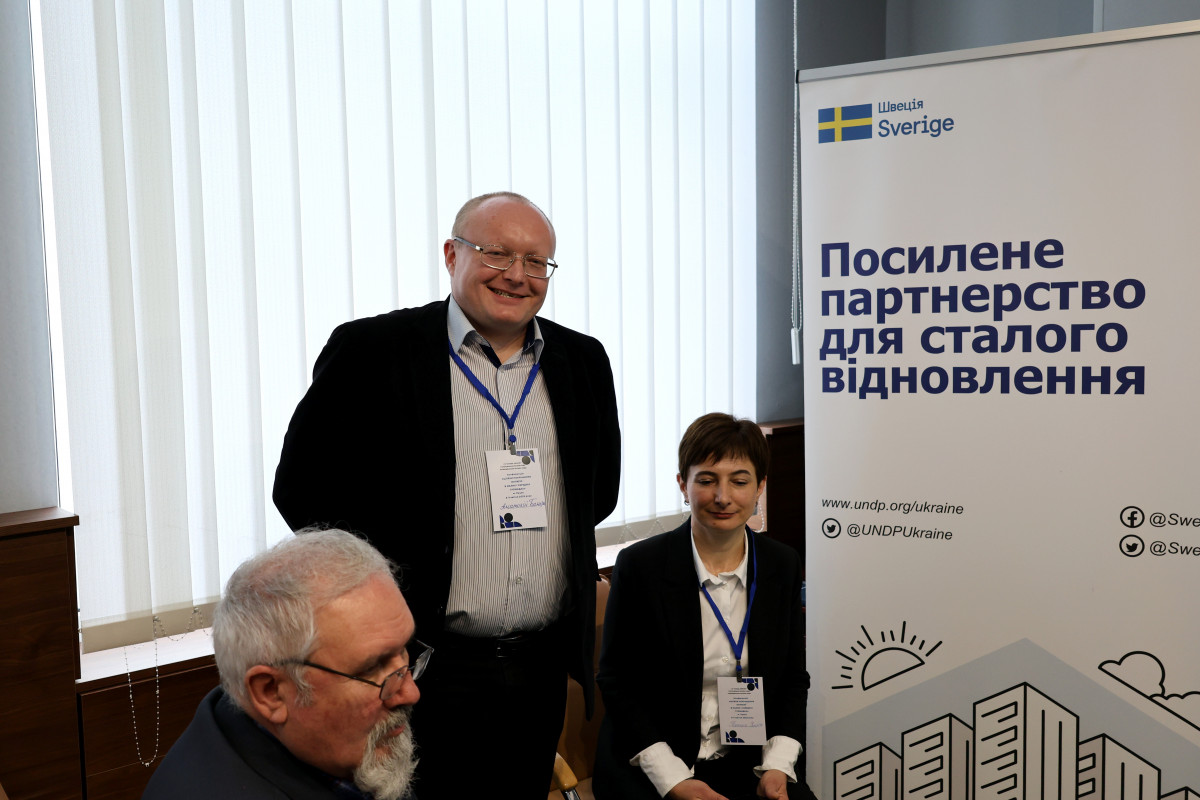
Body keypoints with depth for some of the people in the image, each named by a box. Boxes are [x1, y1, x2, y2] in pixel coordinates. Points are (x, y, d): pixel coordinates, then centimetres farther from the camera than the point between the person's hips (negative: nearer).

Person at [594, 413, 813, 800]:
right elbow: (616, 682, -6)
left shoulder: (782, 565, 2)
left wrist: (777, 765, -6)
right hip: (649, 768, -3)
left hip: (749, 766, 3)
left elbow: (793, 679, 8)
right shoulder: (639, 565, -9)